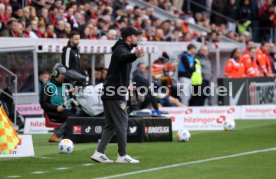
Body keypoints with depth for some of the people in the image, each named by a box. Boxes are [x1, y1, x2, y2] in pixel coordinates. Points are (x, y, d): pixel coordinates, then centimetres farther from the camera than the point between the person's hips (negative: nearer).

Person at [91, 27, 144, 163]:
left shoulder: (122, 48, 20)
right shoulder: (121, 49, -12)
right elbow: (124, 57, -39)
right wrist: (135, 55, -61)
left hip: (109, 94, 10)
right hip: (115, 95, -10)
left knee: (111, 126, 11)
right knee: (122, 125, -4)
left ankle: (99, 153, 6)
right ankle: (122, 156, 0)